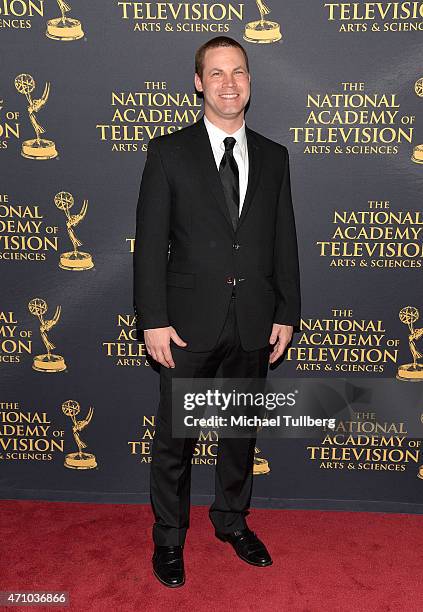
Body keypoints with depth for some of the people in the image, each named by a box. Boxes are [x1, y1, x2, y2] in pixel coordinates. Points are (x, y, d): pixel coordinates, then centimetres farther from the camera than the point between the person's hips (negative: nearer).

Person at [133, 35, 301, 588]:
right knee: (175, 437, 9)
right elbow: (150, 241, -6)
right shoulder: (169, 152, -2)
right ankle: (168, 537, 30)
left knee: (242, 430, 17)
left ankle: (233, 521, 39)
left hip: (254, 324, 3)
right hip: (190, 323, -3)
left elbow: (284, 241, 8)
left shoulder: (273, 157, 8)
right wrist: (154, 319, -11)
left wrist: (286, 313, 4)